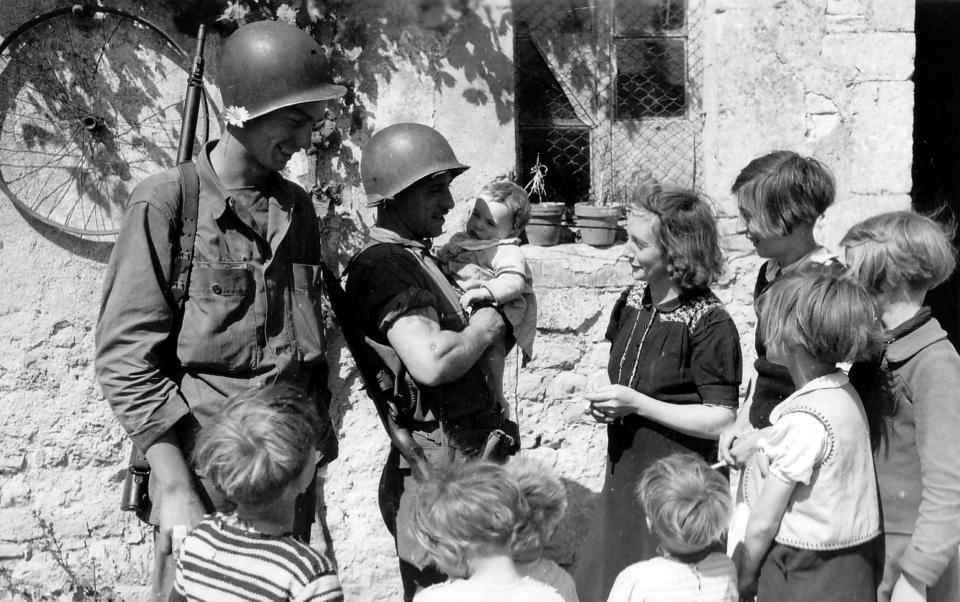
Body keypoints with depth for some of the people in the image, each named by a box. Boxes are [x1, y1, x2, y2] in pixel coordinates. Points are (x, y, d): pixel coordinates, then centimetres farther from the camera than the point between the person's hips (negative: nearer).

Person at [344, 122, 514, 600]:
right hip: (436, 470, -10)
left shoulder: (417, 257, 15)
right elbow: (431, 362, -31)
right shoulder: (385, 265, -17)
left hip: (470, 460, 10)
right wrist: (483, 329, -13)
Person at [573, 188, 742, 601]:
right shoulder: (632, 302, 4)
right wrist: (605, 404, 1)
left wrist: (637, 404, -20)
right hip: (623, 474, 7)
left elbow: (721, 421, -18)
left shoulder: (709, 323, -17)